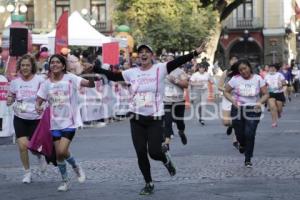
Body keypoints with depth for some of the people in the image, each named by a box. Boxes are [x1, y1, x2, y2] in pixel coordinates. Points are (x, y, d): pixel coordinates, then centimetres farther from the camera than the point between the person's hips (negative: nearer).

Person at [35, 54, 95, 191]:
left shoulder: (70, 78, -8)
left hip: (69, 122, -4)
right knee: (58, 153, 6)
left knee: (62, 151, -16)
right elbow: (39, 101, 5)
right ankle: (65, 181, 24)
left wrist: (91, 78, -40)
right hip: (55, 123, 4)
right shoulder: (46, 83, 3)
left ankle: (76, 167, 14)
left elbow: (90, 84, -17)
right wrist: (38, 107, -18)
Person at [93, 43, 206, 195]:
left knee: (154, 152, -10)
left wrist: (194, 53, -29)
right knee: (141, 153, 2)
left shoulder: (160, 69, -5)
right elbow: (113, 76, 7)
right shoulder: (132, 73, 5)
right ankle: (148, 183, 20)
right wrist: (93, 68, 0)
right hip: (136, 119, 3)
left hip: (155, 118, -3)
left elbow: (177, 62, -17)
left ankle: (165, 160, 28)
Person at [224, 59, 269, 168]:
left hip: (253, 110, -1)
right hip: (238, 109, 1)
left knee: (250, 134, -10)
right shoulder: (235, 79, -3)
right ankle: (242, 144, 44)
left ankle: (248, 160, 4)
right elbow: (226, 92, 5)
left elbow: (265, 94, 1)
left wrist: (260, 102, -18)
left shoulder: (258, 79, -2)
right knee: (239, 133, 5)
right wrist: (233, 100, -13)